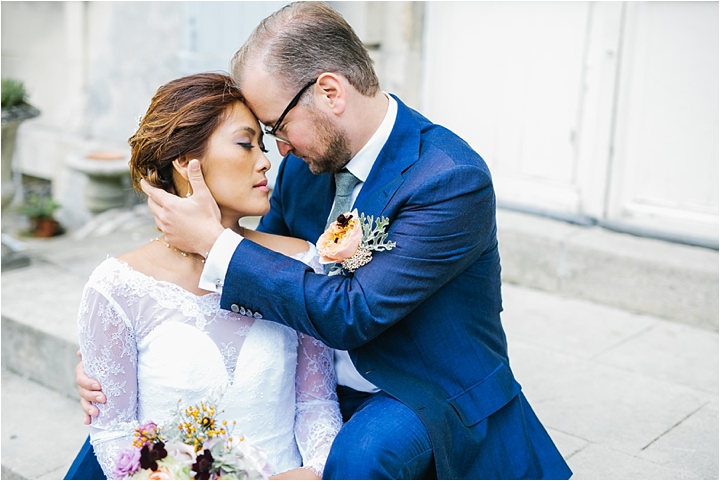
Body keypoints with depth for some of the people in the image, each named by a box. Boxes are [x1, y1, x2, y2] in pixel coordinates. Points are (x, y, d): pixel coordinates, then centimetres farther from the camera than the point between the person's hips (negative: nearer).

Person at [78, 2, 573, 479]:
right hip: (324, 386, 6)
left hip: (429, 397, -5)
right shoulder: (304, 163, -1)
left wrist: (215, 242, -24)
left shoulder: (452, 180, -23)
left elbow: (351, 315, -28)